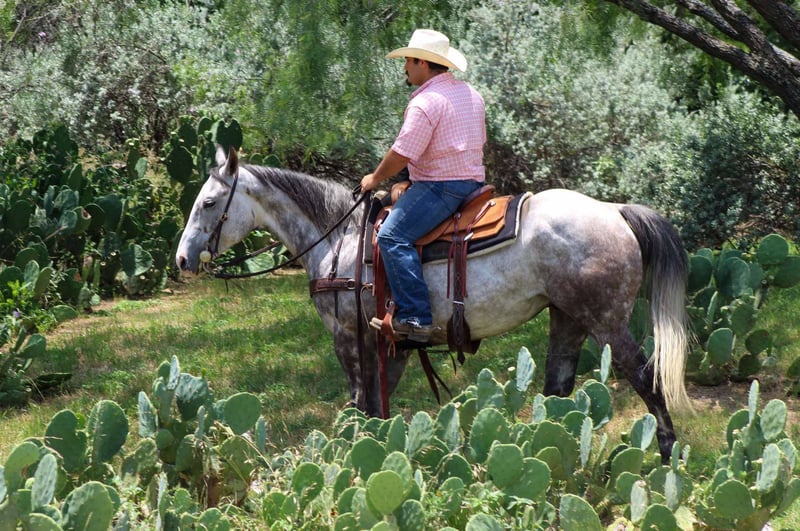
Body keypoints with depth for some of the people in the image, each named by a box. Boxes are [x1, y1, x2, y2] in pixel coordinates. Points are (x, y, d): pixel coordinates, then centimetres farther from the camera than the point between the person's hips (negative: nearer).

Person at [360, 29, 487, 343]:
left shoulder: (426, 102, -16)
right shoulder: (471, 95, 15)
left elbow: (402, 153, -19)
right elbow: (478, 142, 26)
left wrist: (374, 179, -3)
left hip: (440, 187, -11)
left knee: (393, 236, -19)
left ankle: (414, 317, -28)